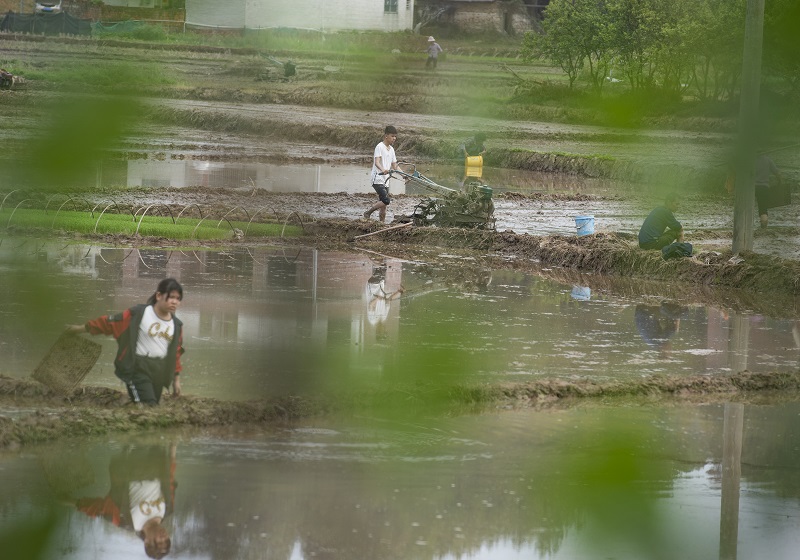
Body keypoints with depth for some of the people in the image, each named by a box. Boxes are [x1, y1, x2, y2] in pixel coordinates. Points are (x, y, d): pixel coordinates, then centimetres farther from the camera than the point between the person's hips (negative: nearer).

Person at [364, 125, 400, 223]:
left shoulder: (391, 149, 15)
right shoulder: (380, 147, -10)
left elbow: (394, 165, 20)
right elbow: (377, 162, -24)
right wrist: (383, 170, -44)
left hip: (385, 180, 8)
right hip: (377, 179, -8)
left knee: (383, 204, 6)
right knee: (386, 201, -19)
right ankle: (368, 213, -5)